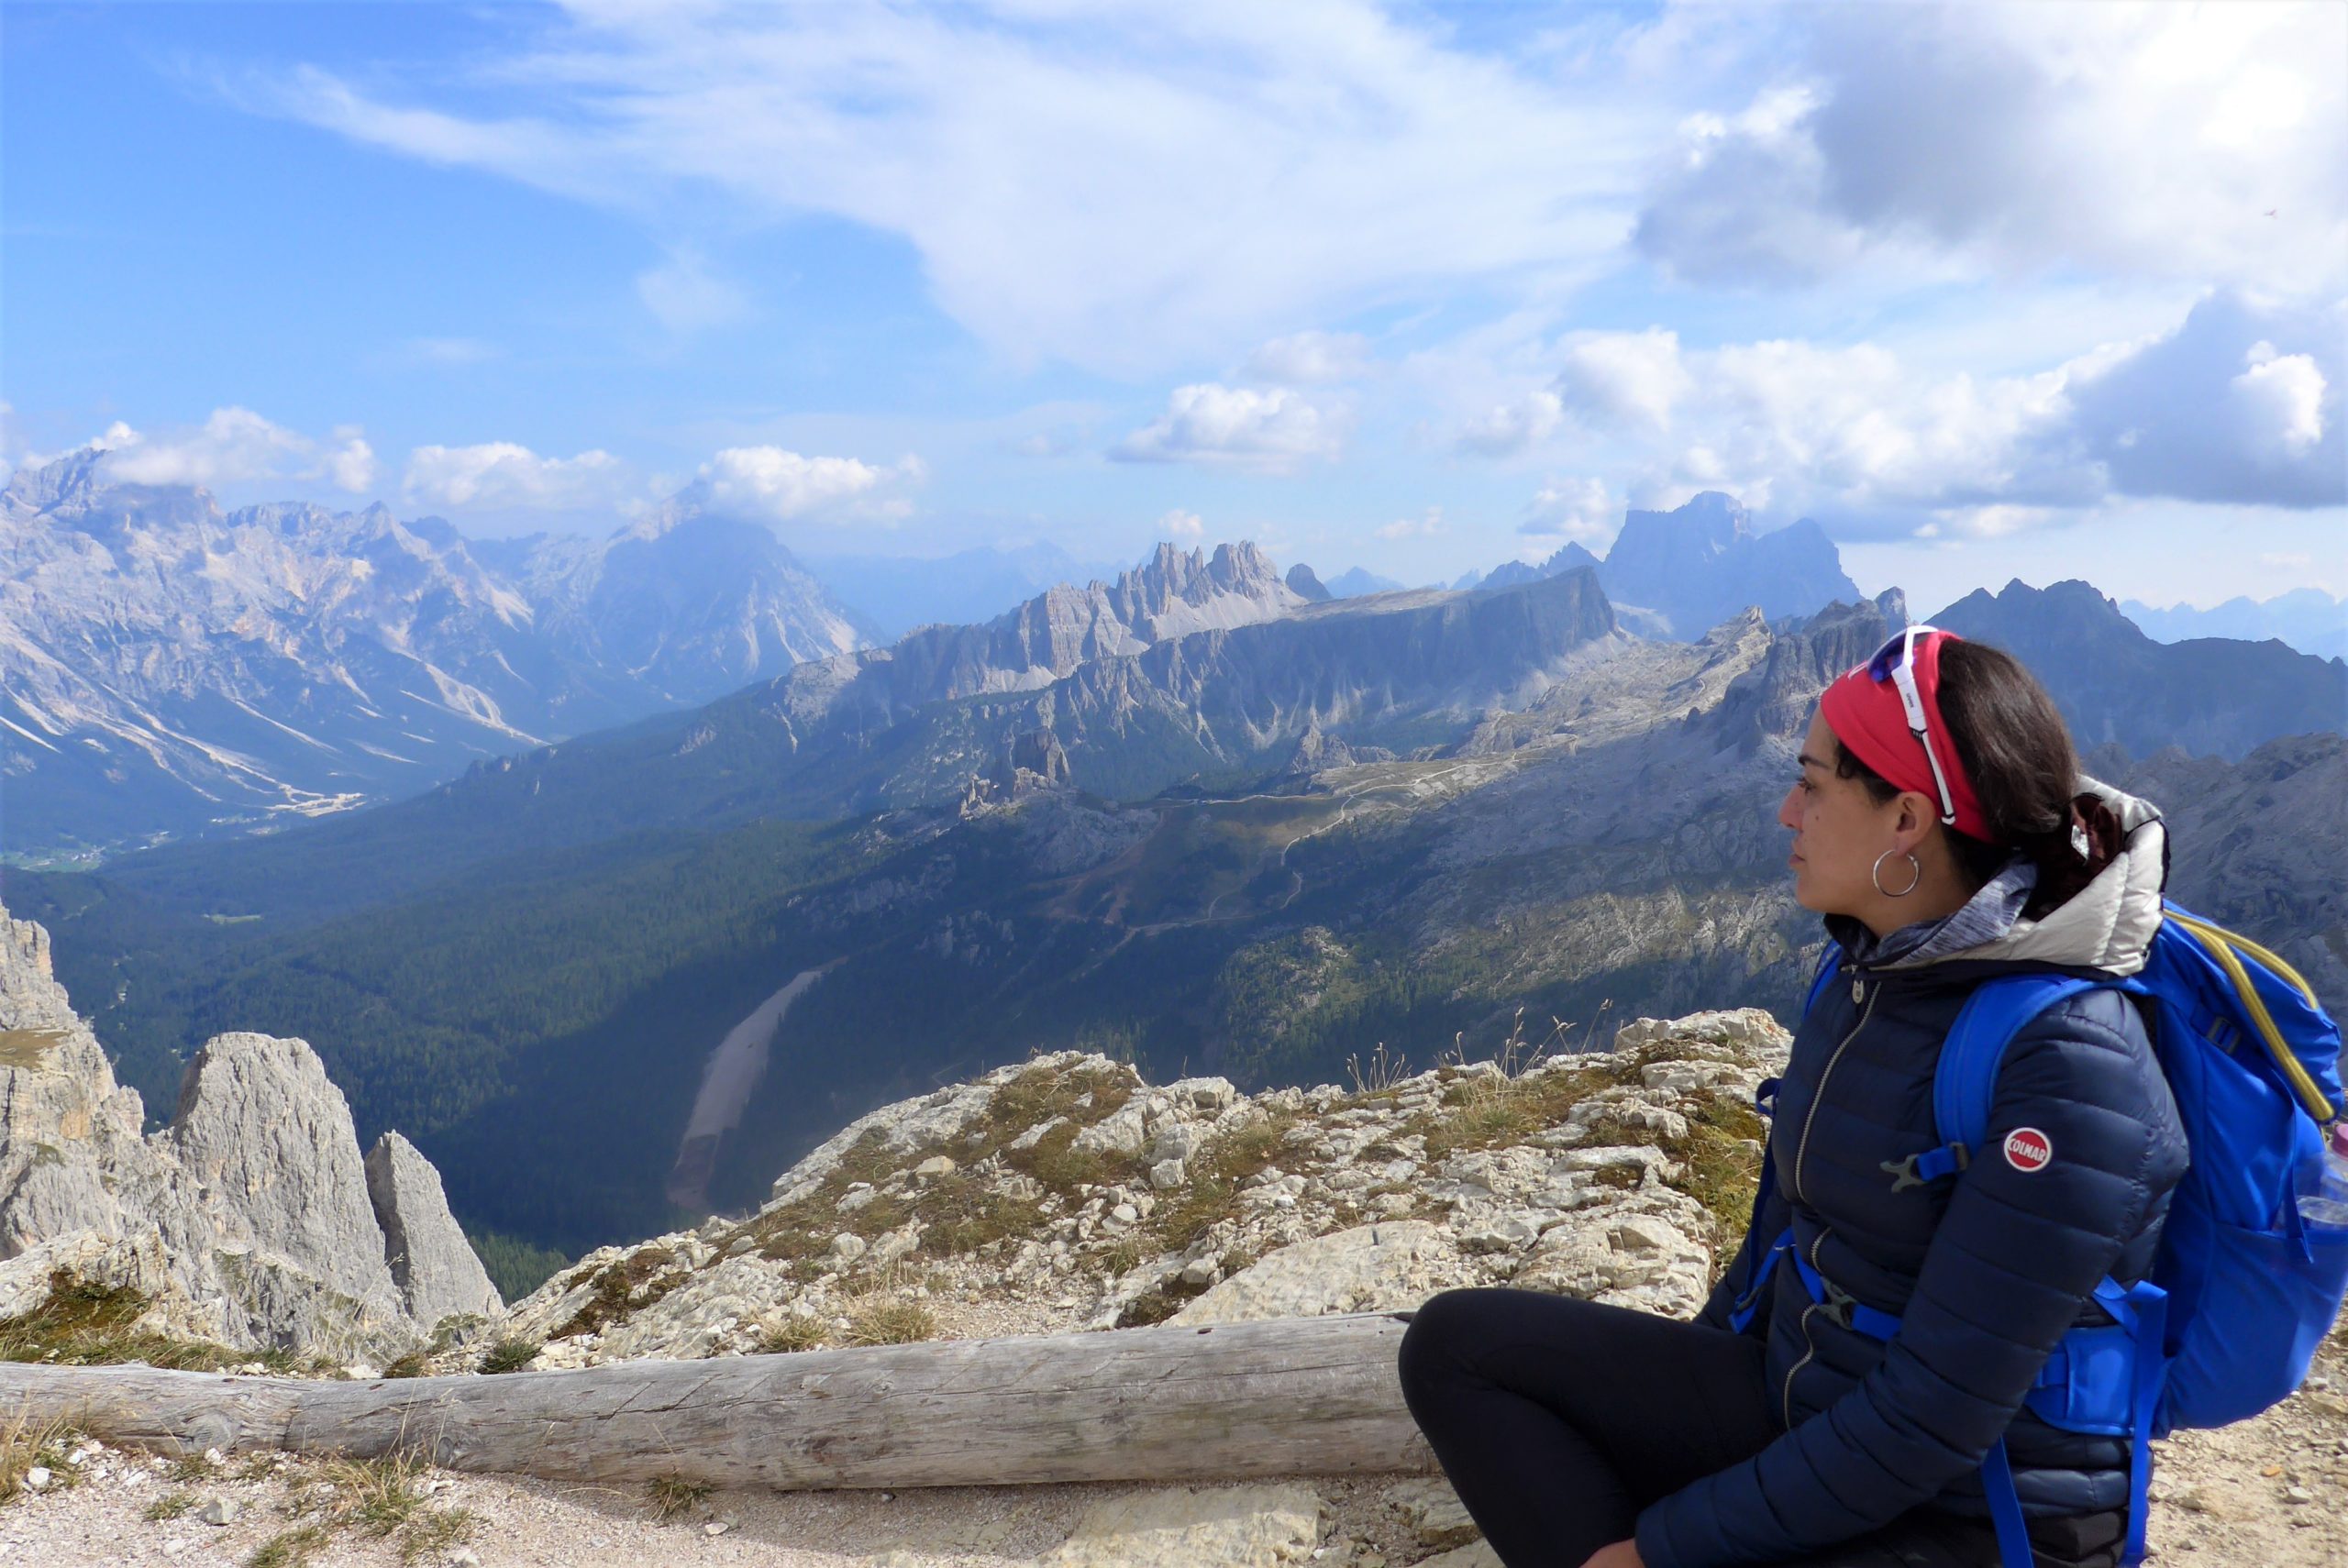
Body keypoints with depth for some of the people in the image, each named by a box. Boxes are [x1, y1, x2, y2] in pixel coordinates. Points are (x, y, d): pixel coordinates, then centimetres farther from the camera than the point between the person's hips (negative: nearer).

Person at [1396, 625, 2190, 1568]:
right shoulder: (1870, 967, 0)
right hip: (1789, 1401, 8)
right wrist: (1678, 1401, 15)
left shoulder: (2071, 1070, -24)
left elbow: (1931, 1420, -24)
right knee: (1453, 1343, -3)